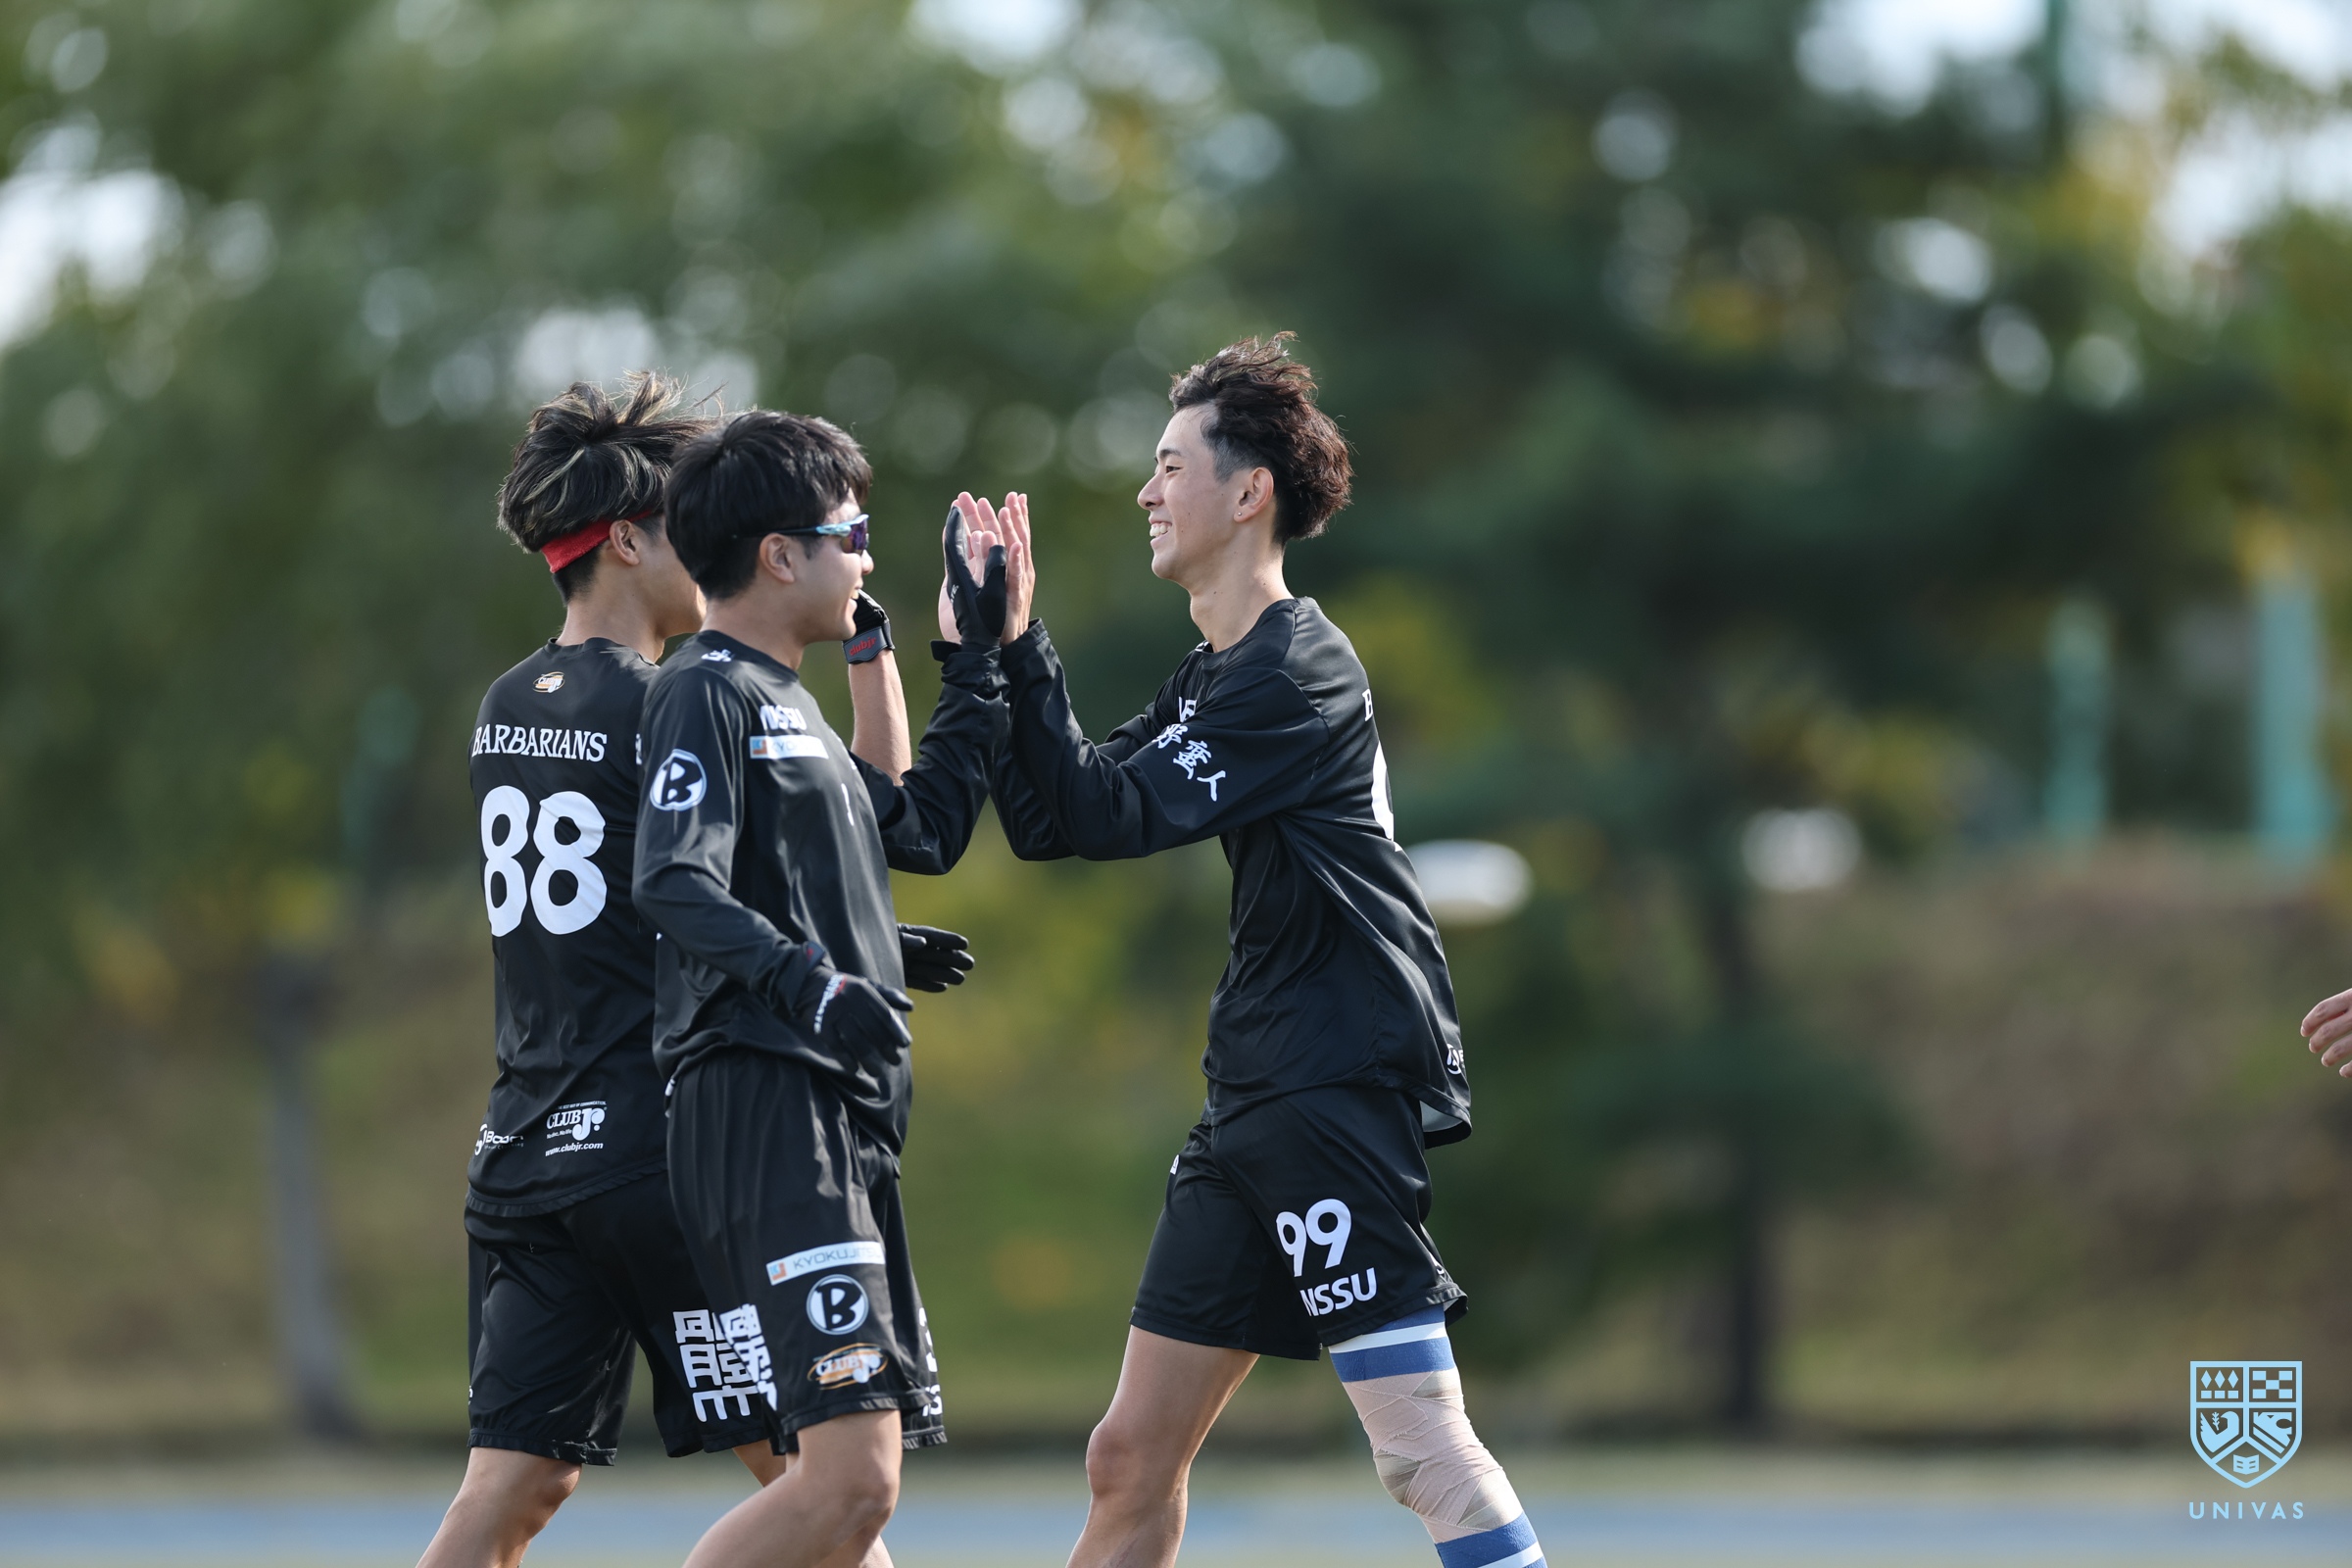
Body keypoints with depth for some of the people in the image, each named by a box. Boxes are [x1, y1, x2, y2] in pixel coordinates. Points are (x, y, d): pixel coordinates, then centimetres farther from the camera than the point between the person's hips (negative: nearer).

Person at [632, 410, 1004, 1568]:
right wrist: (811, 983, -33)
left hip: (842, 1126, 10)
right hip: (767, 1118, -10)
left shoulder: (790, 708, 23)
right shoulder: (706, 692, -7)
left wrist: (978, 665, 36)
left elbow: (922, 831, 34)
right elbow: (673, 886, -20)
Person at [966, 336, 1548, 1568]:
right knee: (1131, 1462, 10)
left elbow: (1112, 813, -18)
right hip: (1259, 1100, 10)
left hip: (1343, 1089, -10)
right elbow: (1048, 821, 16)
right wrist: (1006, 649, 7)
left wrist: (1016, 648, -15)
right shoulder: (1212, 679, 18)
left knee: (1422, 1443, -16)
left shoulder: (1293, 670, -12)